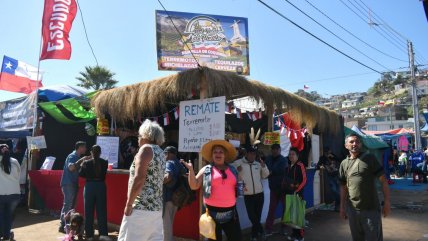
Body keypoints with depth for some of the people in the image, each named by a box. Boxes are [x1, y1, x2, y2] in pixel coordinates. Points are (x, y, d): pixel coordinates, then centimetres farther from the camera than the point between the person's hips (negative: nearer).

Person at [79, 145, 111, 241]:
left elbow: (81, 174, 3)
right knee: (101, 210, 4)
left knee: (89, 211, 9)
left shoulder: (86, 162, -7)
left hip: (89, 186, -1)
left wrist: (82, 165, 16)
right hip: (101, 186, 1)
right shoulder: (104, 162, -4)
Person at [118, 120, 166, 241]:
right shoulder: (160, 152, 16)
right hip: (156, 209, 8)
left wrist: (129, 204, -14)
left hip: (141, 208, -8)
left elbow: (138, 180, -18)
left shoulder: (146, 149, -9)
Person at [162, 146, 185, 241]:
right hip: (175, 198, 8)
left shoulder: (170, 163, -12)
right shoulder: (180, 164, 14)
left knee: (165, 223, 1)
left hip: (167, 198, -8)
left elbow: (168, 177, -29)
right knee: (169, 223, 20)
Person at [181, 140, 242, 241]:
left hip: (231, 211, 3)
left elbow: (238, 187, 22)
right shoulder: (206, 170, 1)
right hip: (213, 211, -2)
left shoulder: (233, 170, 10)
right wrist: (191, 169, -13)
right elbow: (194, 186, -4)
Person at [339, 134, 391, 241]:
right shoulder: (344, 164, 6)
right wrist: (342, 207, 11)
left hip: (371, 208, -4)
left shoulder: (369, 158, -5)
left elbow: (382, 179, -6)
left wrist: (387, 201, -11)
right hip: (352, 209, 4)